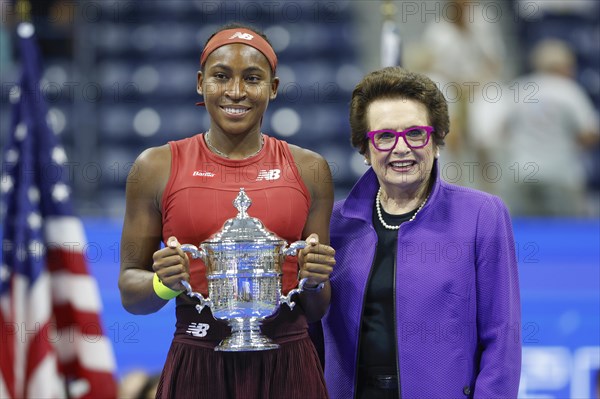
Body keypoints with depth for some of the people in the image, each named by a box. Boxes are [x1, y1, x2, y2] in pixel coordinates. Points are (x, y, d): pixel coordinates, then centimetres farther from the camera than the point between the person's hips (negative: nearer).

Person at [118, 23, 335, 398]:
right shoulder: (157, 167, 1)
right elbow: (129, 291, 5)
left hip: (286, 368, 1)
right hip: (196, 367, -1)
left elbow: (317, 311, 10)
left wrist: (313, 282, -11)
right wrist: (164, 284, -15)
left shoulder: (309, 170, 5)